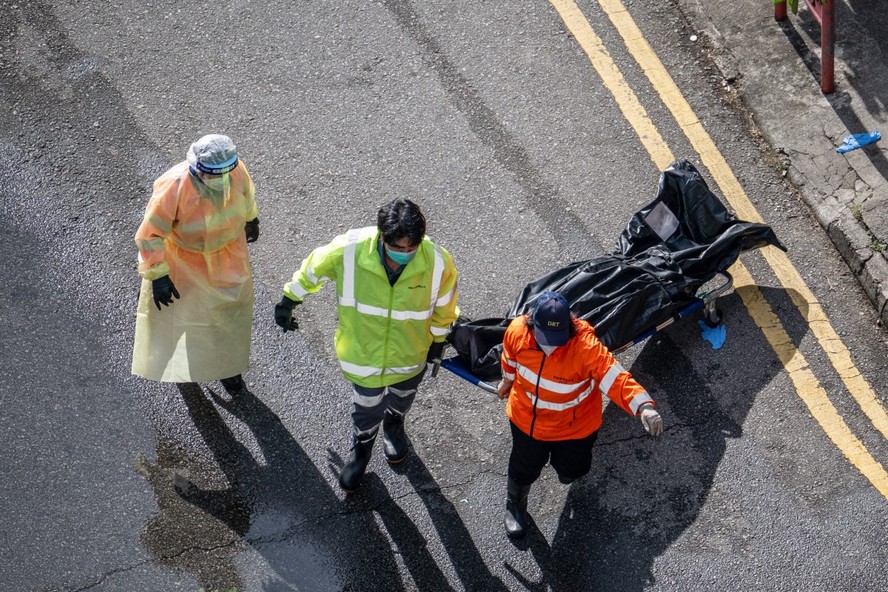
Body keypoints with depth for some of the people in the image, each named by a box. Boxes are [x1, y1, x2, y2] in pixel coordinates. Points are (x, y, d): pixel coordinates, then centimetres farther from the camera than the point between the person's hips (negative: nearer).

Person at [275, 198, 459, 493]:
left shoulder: (438, 263, -31)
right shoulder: (349, 250, -33)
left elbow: (443, 307, -8)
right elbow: (313, 269, -10)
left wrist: (438, 341, 7)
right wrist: (288, 301, 4)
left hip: (412, 354, 2)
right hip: (364, 352, -1)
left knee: (402, 397, 31)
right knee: (367, 409, 18)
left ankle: (394, 425, 67)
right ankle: (362, 447, 54)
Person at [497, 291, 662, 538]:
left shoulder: (586, 346, -38)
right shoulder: (517, 331, -26)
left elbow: (615, 378, -43)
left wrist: (644, 406, -60)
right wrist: (507, 380, 18)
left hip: (576, 425, -1)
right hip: (527, 418, 2)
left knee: (571, 471, 22)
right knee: (524, 468, 23)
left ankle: (565, 464, 62)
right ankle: (515, 506, 56)